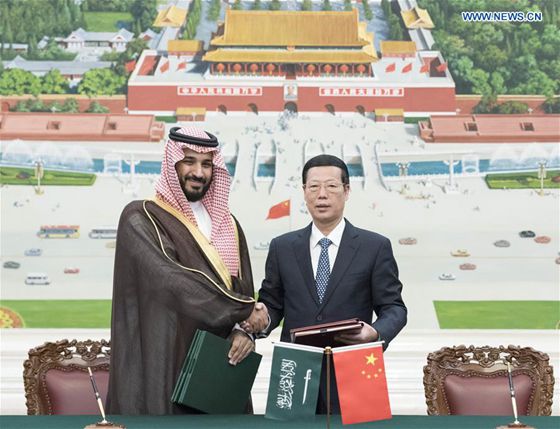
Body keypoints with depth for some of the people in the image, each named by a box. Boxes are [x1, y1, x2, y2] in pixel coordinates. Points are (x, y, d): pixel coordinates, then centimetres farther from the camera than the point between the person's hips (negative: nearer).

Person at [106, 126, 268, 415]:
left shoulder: (226, 224, 14)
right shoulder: (141, 218, -5)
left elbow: (244, 289, 11)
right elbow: (171, 280, -17)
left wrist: (244, 330, -10)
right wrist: (243, 311, -12)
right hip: (162, 366, -5)